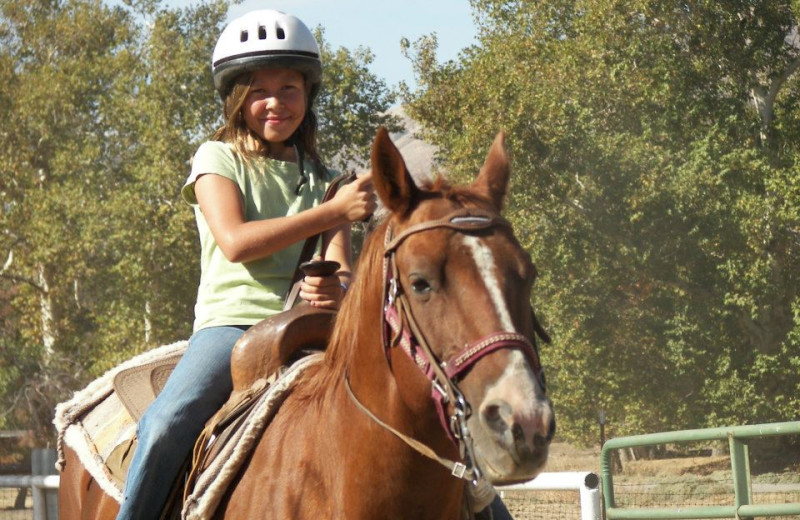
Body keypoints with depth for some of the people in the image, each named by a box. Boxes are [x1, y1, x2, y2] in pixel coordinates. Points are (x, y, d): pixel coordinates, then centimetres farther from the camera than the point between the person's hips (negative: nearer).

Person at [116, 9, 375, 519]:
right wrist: (334, 211, -16)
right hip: (233, 320, -3)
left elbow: (343, 271, 4)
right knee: (166, 426, -28)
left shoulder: (320, 178, 16)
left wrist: (335, 289, -23)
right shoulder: (219, 160, 6)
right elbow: (234, 242, -13)